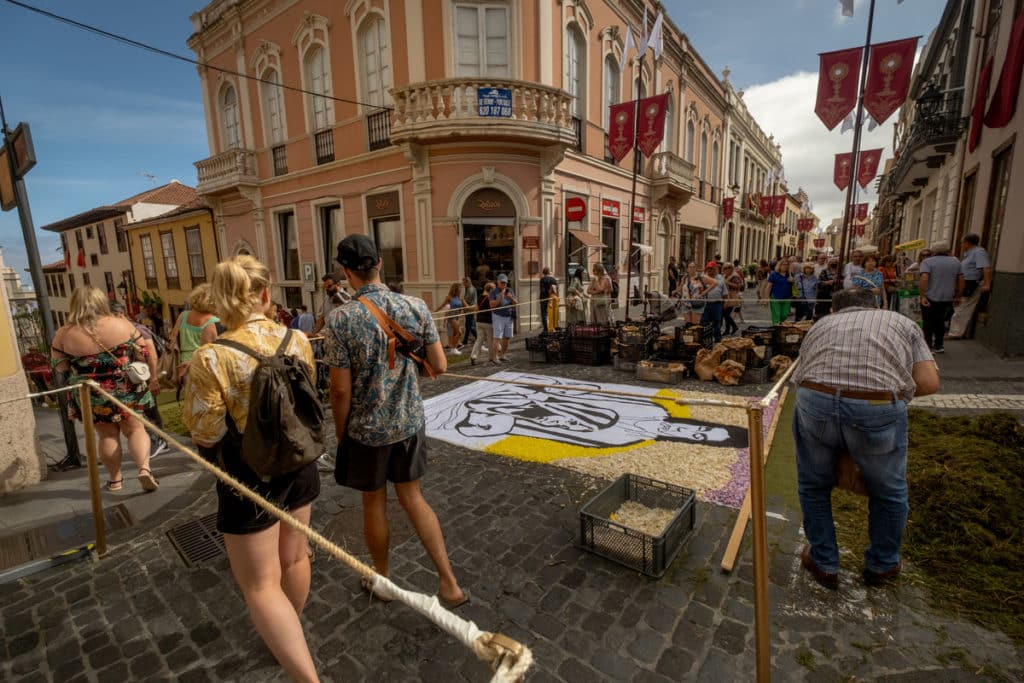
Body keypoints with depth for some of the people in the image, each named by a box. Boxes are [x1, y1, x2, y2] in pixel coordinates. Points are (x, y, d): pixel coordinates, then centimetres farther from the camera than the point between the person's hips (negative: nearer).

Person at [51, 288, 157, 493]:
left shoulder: (64, 334, -7)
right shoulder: (121, 324, -10)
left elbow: (59, 367, 3)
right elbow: (144, 354, -5)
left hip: (92, 396, 1)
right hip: (126, 391, -1)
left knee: (107, 435, 14)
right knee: (135, 429, 11)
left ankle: (115, 479, 25)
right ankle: (144, 468, -7)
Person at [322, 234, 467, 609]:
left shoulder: (341, 320, -17)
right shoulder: (416, 307, -10)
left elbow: (341, 390, -13)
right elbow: (440, 366, -6)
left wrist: (340, 434, 2)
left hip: (367, 429, -3)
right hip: (410, 422, 3)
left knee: (374, 502, 18)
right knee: (412, 497, 19)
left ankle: (381, 579, 41)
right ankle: (449, 583, 21)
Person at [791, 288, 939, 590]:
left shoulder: (821, 325, 27)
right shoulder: (904, 323, 24)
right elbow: (929, 382, 10)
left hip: (815, 403, 0)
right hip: (879, 411, 0)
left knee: (813, 487, 25)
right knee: (889, 494, 28)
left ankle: (823, 564, 40)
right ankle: (882, 566, 49)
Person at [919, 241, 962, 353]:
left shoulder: (927, 262, -8)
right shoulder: (956, 262, 9)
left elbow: (924, 279, -22)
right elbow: (961, 280, 10)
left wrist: (922, 296, -20)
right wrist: (957, 297, 18)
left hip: (930, 298, -5)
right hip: (947, 298, 5)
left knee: (928, 323, 4)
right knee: (940, 321, 19)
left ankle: (928, 347, 4)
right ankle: (939, 345, 23)